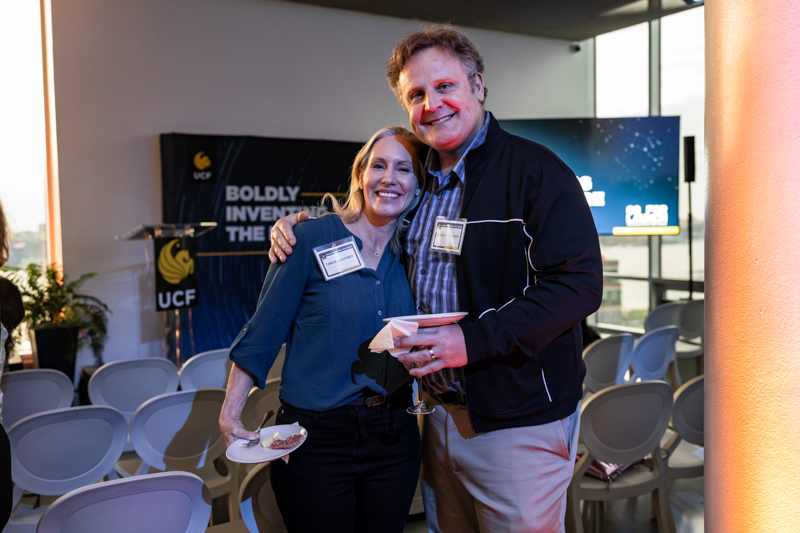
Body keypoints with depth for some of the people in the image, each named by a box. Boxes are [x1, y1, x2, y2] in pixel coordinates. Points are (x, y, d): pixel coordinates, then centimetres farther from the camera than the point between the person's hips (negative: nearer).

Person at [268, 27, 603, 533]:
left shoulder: (536, 171, -12)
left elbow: (579, 284, -20)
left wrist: (474, 340, -25)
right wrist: (300, 228, 6)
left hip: (519, 421, -6)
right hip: (440, 411, 7)